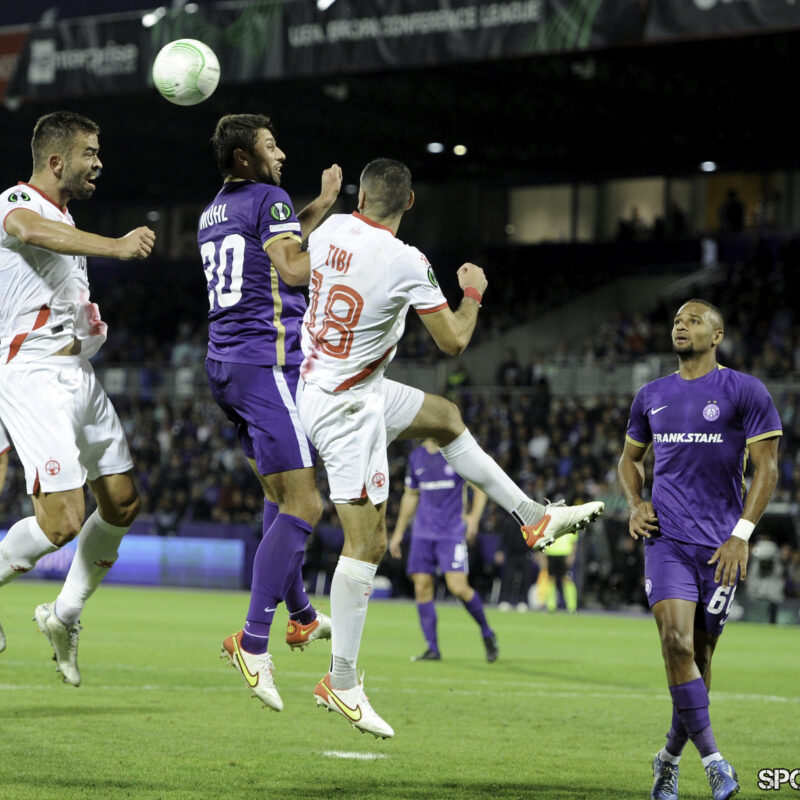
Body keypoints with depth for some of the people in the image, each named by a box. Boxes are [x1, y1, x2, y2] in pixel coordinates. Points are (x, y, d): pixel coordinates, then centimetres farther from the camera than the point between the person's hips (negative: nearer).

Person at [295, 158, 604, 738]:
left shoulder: (330, 230, -4)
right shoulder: (406, 263, -23)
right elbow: (453, 342, -14)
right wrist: (474, 293, 5)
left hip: (317, 380, 8)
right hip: (347, 406, -8)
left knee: (444, 416, 24)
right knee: (366, 542, -6)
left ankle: (533, 516, 32)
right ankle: (342, 682, -3)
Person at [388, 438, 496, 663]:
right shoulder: (416, 456, 12)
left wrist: (474, 516, -17)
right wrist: (398, 532, 22)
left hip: (453, 532, -5)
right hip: (423, 533, 5)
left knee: (458, 587, -15)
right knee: (422, 587, -3)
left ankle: (487, 634, 7)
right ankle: (432, 649, 2)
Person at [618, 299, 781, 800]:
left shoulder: (744, 392, 0)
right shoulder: (652, 396, 13)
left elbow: (766, 468, -3)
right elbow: (630, 458, 27)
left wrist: (741, 535, -12)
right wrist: (636, 505, 7)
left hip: (720, 544, -2)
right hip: (667, 538, 2)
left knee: (700, 652, 4)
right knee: (676, 641, -17)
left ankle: (670, 760, 21)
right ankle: (712, 759, -15)